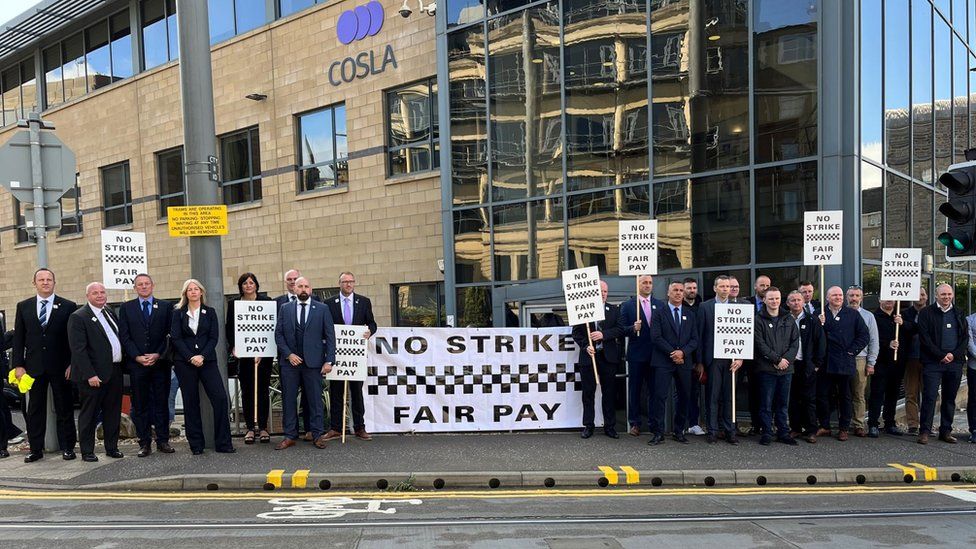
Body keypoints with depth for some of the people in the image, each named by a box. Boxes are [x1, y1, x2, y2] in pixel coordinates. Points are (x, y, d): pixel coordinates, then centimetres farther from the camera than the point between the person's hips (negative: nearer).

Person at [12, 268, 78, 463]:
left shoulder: (68, 306, 0)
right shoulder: (23, 306, 8)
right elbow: (18, 338, 7)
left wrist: (72, 364, -7)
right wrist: (18, 365, 0)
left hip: (61, 367, -2)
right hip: (34, 366, 2)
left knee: (64, 409, 5)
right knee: (35, 410, 9)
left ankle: (67, 447, 13)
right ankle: (36, 449, 18)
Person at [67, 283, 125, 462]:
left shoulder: (110, 312, 13)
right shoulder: (78, 317, -9)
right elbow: (78, 349, -14)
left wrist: (121, 365, 10)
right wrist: (90, 375, -19)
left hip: (115, 372, 7)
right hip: (94, 375, -7)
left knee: (113, 412, 12)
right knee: (89, 414, 4)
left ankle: (112, 447, 22)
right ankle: (87, 451, 14)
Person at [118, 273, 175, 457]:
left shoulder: (165, 306, 8)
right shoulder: (126, 308, 9)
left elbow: (169, 334, 3)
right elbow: (124, 336, 3)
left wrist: (158, 355, -8)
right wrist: (137, 356, -8)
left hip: (160, 362, 0)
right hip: (136, 364, 0)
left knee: (161, 403, 4)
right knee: (140, 405, 3)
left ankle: (163, 441, 11)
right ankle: (145, 443, 8)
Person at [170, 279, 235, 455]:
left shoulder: (210, 312, 10)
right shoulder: (178, 313, 7)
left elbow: (214, 337, 2)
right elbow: (175, 338, -1)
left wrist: (202, 356, -12)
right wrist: (190, 358, -12)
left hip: (207, 360, 1)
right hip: (184, 362, 0)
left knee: (221, 398, -9)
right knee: (190, 403, 3)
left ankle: (223, 443, -2)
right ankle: (196, 445, 12)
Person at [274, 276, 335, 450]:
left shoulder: (322, 309, 3)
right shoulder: (285, 309, 8)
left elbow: (330, 336, 0)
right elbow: (278, 334, 6)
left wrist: (329, 360, -7)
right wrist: (288, 354, -7)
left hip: (313, 362, -2)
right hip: (289, 361, 2)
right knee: (288, 399, 5)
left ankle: (317, 435, 12)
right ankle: (290, 436, 14)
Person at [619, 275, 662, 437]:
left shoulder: (660, 305, 9)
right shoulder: (627, 305, 1)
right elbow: (622, 329, -2)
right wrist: (633, 328, -21)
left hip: (655, 354, 2)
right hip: (636, 354, -2)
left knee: (654, 389, 6)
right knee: (635, 390, 5)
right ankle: (634, 423, 13)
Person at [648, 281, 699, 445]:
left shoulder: (690, 314, 13)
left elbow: (694, 339, 7)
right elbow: (656, 337, -7)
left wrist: (683, 352, -11)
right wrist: (672, 353, -12)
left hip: (684, 362, 4)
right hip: (663, 361, -4)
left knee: (684, 396, 7)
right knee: (660, 396, -6)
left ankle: (679, 431, 19)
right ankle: (657, 433, 0)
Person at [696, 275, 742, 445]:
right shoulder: (705, 307, 2)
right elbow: (700, 335, 0)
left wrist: (740, 358, -6)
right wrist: (699, 361, -4)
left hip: (731, 359, 2)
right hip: (712, 358, -1)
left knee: (729, 396, 6)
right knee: (712, 396, 3)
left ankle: (729, 431, 15)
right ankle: (712, 431, 12)